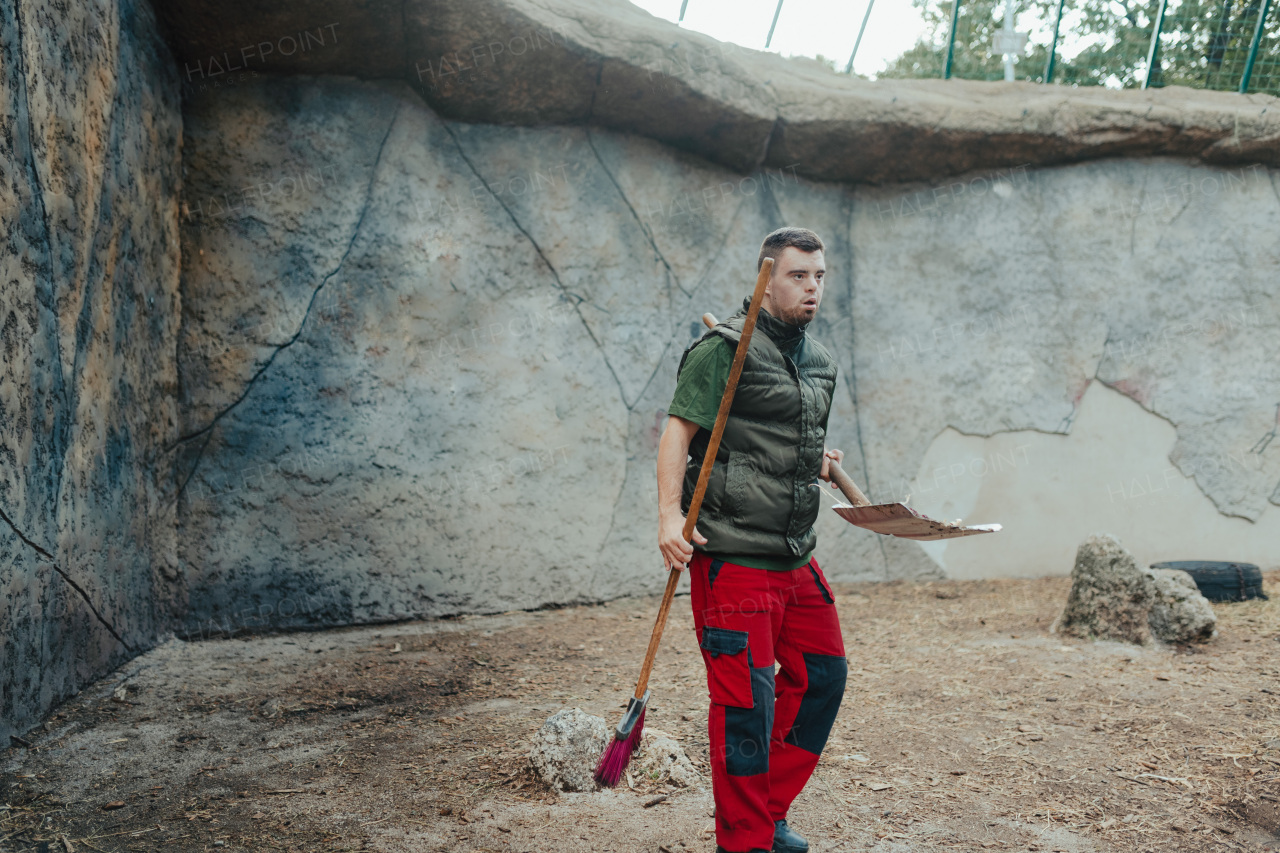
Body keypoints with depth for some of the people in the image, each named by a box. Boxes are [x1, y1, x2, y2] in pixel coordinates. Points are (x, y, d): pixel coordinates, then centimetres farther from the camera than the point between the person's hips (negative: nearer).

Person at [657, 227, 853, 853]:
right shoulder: (725, 348, -9)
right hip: (731, 554, -9)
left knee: (822, 675, 14)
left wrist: (815, 462, 9)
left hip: (795, 556, 9)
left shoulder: (820, 362, 17)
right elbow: (679, 429, -15)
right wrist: (670, 513, -25)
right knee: (747, 699, -6)